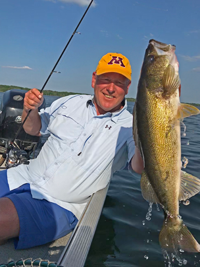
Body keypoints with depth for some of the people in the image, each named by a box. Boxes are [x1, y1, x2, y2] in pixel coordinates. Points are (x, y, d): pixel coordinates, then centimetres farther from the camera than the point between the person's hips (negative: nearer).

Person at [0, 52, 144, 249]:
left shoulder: (128, 127, -4)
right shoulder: (69, 103, 10)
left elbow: (139, 167, -20)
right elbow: (33, 129, 20)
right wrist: (30, 110, -2)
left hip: (57, 205, -5)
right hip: (23, 177, 6)